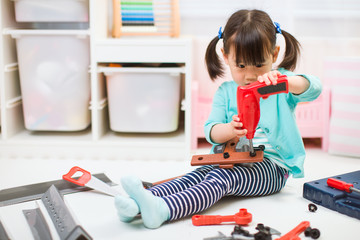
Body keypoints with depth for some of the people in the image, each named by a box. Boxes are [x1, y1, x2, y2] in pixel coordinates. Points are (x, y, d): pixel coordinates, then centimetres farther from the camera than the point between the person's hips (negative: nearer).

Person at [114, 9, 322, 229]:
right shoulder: (226, 92, 12)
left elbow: (314, 89, -16)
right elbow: (211, 131, 2)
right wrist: (230, 130, -23)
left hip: (272, 165, -5)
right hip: (232, 162, 5)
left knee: (221, 177, -33)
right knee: (199, 174, -27)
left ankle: (162, 210, -57)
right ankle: (141, 201, -50)